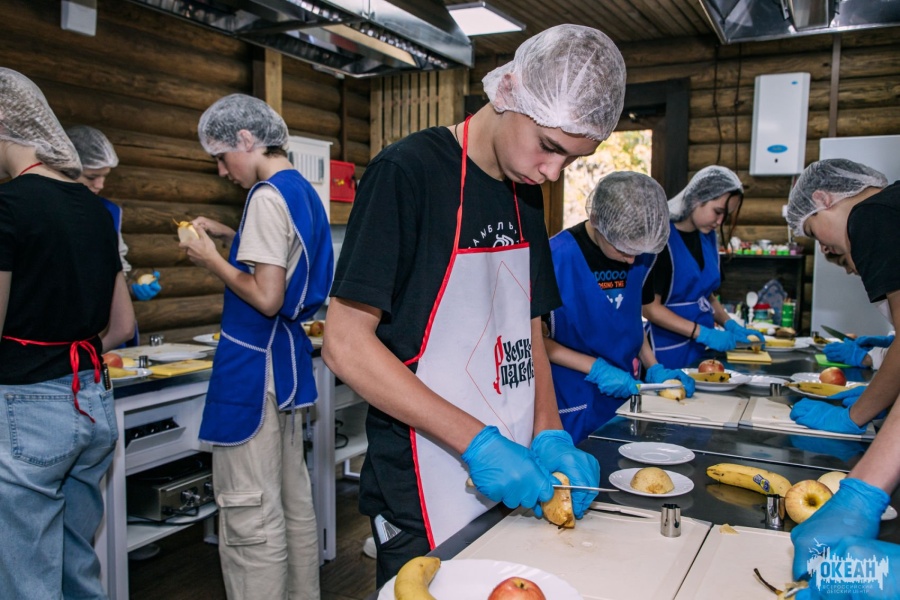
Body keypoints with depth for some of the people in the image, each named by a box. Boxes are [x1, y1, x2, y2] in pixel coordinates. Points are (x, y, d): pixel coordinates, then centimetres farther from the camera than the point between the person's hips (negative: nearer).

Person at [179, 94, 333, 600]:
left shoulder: (268, 196, -16)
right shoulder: (304, 191, 12)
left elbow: (265, 296, -22)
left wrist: (212, 260, -8)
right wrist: (228, 235, 18)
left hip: (254, 365, -10)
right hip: (287, 359, 10)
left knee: (251, 517, -2)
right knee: (294, 500, 19)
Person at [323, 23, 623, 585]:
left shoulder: (527, 193, 7)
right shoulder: (407, 171, -15)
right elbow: (346, 344, -19)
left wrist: (550, 434, -4)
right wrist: (477, 443, -21)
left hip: (514, 487, 7)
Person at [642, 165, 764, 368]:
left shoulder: (708, 236, 7)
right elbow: (649, 307, -17)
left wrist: (730, 325, 3)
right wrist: (703, 333, -18)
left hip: (700, 352, 7)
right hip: (668, 354, -7)